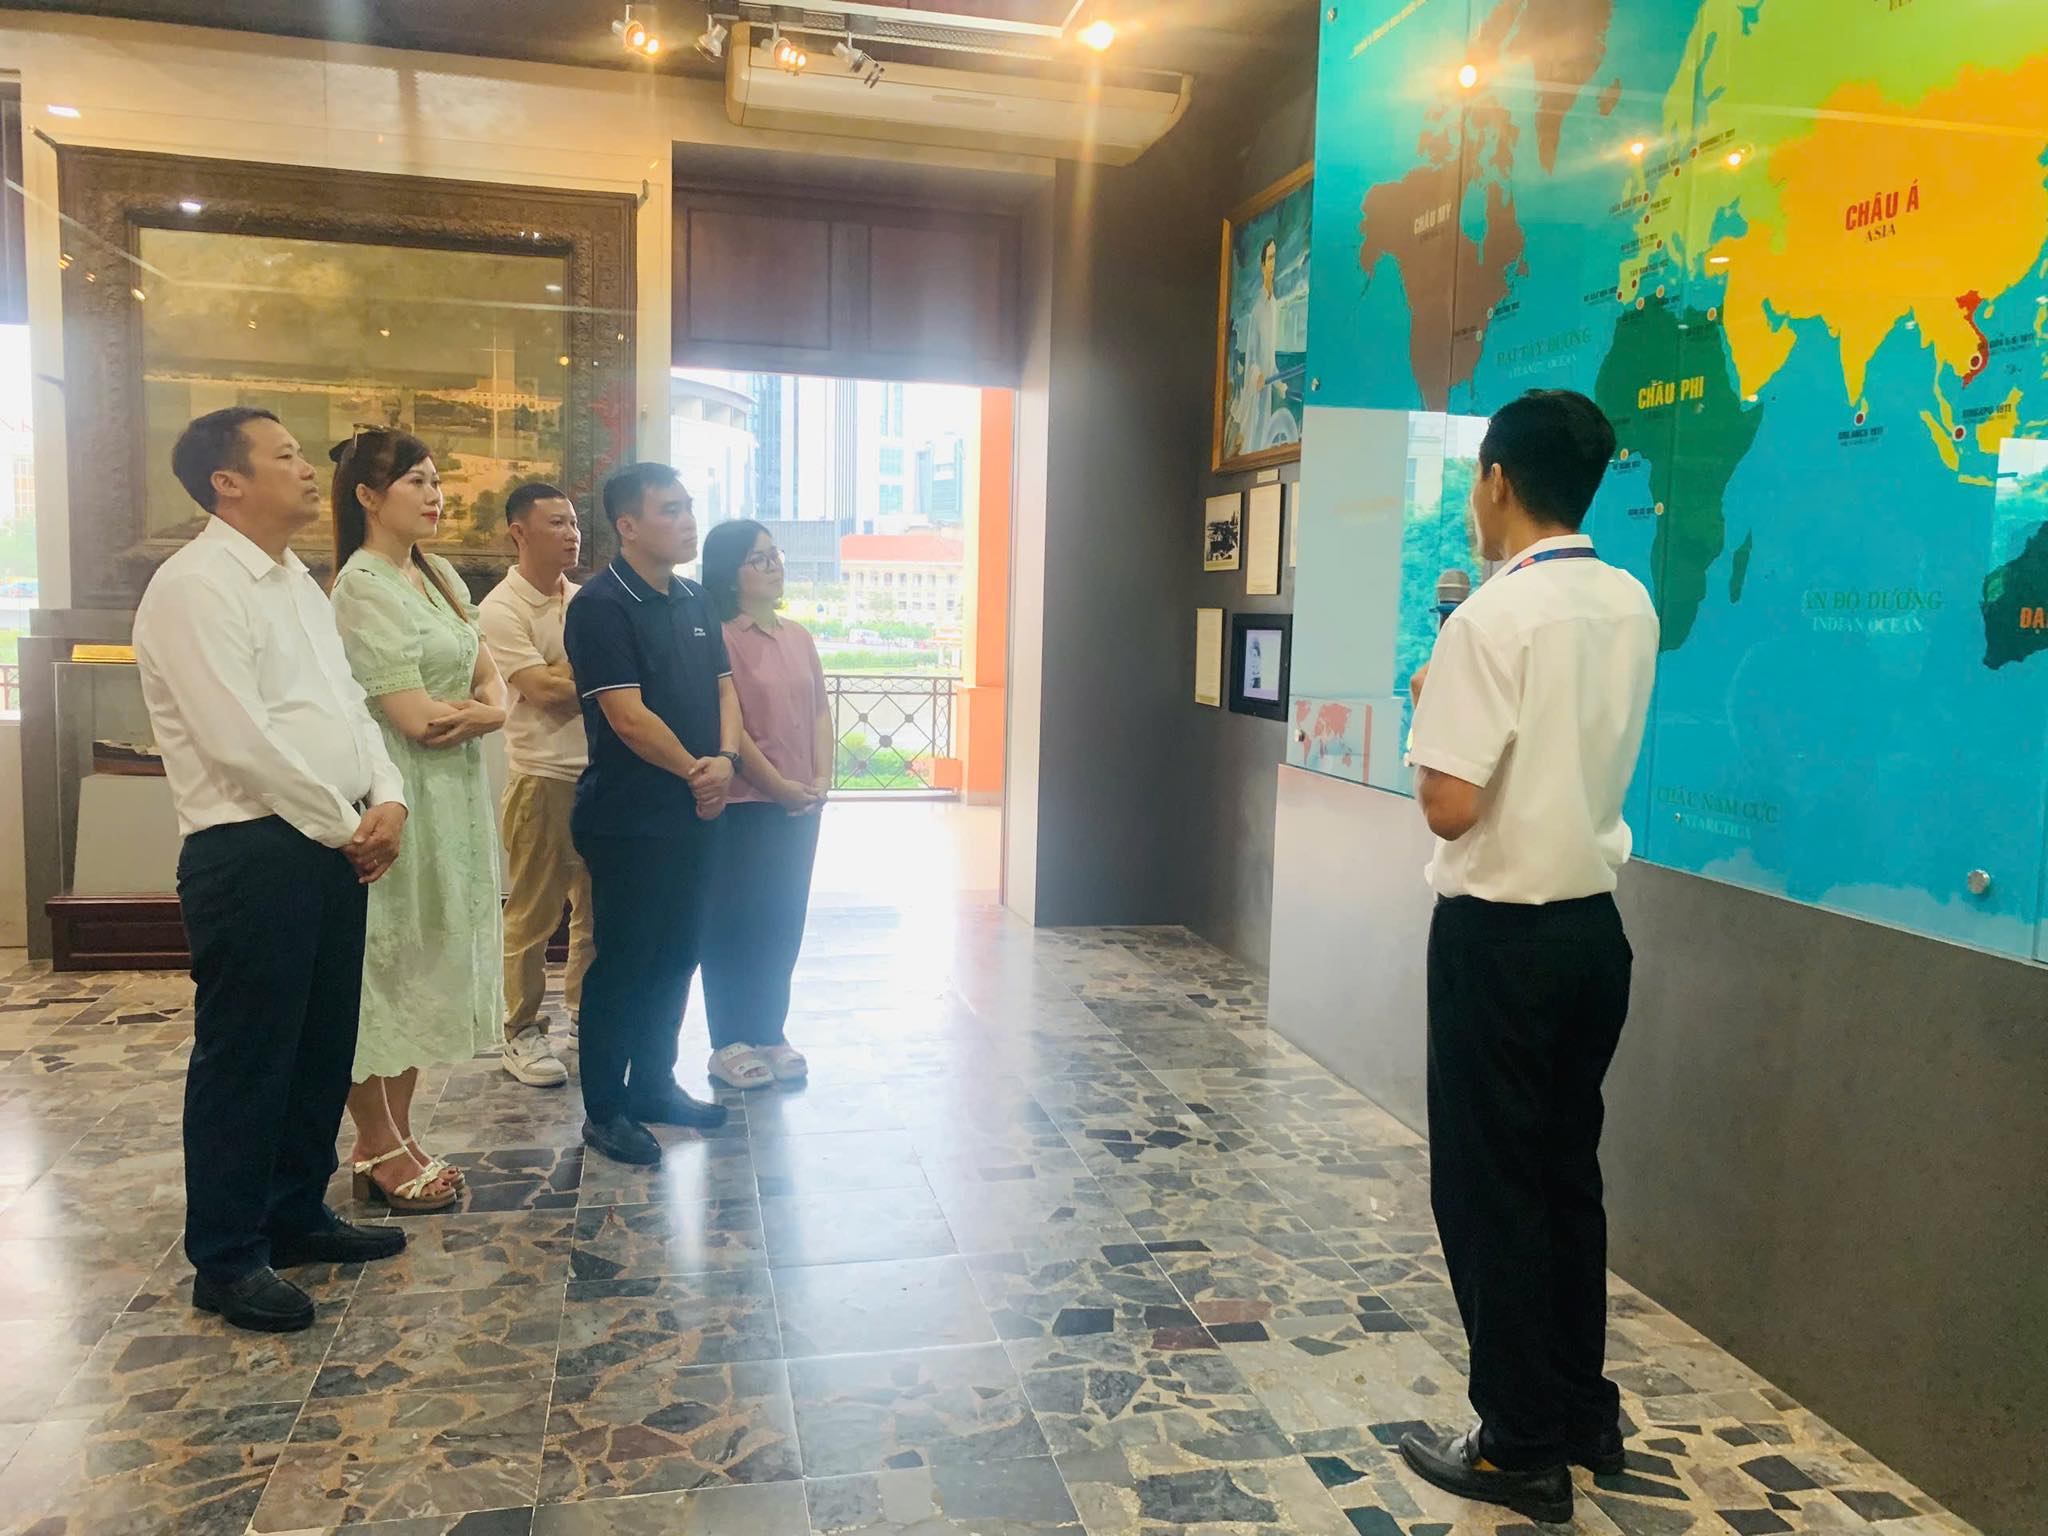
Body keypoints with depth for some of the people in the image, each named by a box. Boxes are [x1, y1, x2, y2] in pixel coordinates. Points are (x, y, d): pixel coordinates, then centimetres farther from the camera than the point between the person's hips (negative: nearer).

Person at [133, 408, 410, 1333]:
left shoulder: (298, 584, 17)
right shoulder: (195, 586, -12)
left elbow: (348, 705, 16)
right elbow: (239, 739, -19)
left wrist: (386, 798, -1)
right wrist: (345, 825, -12)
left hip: (332, 848, 9)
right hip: (251, 852, -9)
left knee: (321, 1046, 16)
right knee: (244, 1059, 1)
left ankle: (296, 1215, 31)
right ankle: (226, 1260, 15)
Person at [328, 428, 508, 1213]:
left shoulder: (438, 575, 12)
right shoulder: (364, 588, -14)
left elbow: (493, 685, 11)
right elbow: (416, 718, -19)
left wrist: (477, 710, -11)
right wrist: (482, 707, -2)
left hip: (452, 798, 8)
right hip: (400, 800, -8)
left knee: (424, 970, 13)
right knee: (386, 970, 3)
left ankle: (399, 1139, 24)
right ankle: (378, 1152, 17)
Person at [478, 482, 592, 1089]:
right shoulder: (500, 609, -8)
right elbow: (544, 690, -16)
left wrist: (565, 680, -9)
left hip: (599, 770, 6)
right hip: (542, 774, -6)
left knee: (597, 904, 14)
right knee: (532, 914, 2)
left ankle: (585, 1012, 29)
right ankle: (523, 1033, 14)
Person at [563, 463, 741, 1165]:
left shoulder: (694, 601, 12)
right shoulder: (601, 605, -13)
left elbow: (723, 686, 10)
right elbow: (627, 715, -19)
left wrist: (725, 758, -8)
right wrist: (695, 770, -10)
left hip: (694, 814, 8)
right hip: (628, 820, -7)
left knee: (676, 955, 15)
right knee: (623, 962, 2)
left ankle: (654, 1085, 30)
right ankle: (604, 1109, 15)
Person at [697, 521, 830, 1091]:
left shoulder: (798, 637, 12)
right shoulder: (719, 638, -10)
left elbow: (819, 711, 12)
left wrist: (821, 778, -1)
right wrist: (778, 786, -14)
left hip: (800, 806, 7)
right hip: (742, 806, -6)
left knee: (784, 921, 12)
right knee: (734, 924, 3)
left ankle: (770, 1033, 25)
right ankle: (730, 1043, 14)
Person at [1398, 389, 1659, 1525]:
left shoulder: (1491, 620, -19)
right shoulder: (1632, 608, 4)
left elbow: (1450, 809, -20)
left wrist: (1428, 705, -4)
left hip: (1502, 932, -7)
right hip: (1594, 920, 8)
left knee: (1489, 1186, 6)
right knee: (1567, 1172, 19)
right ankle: (1585, 1410, 34)